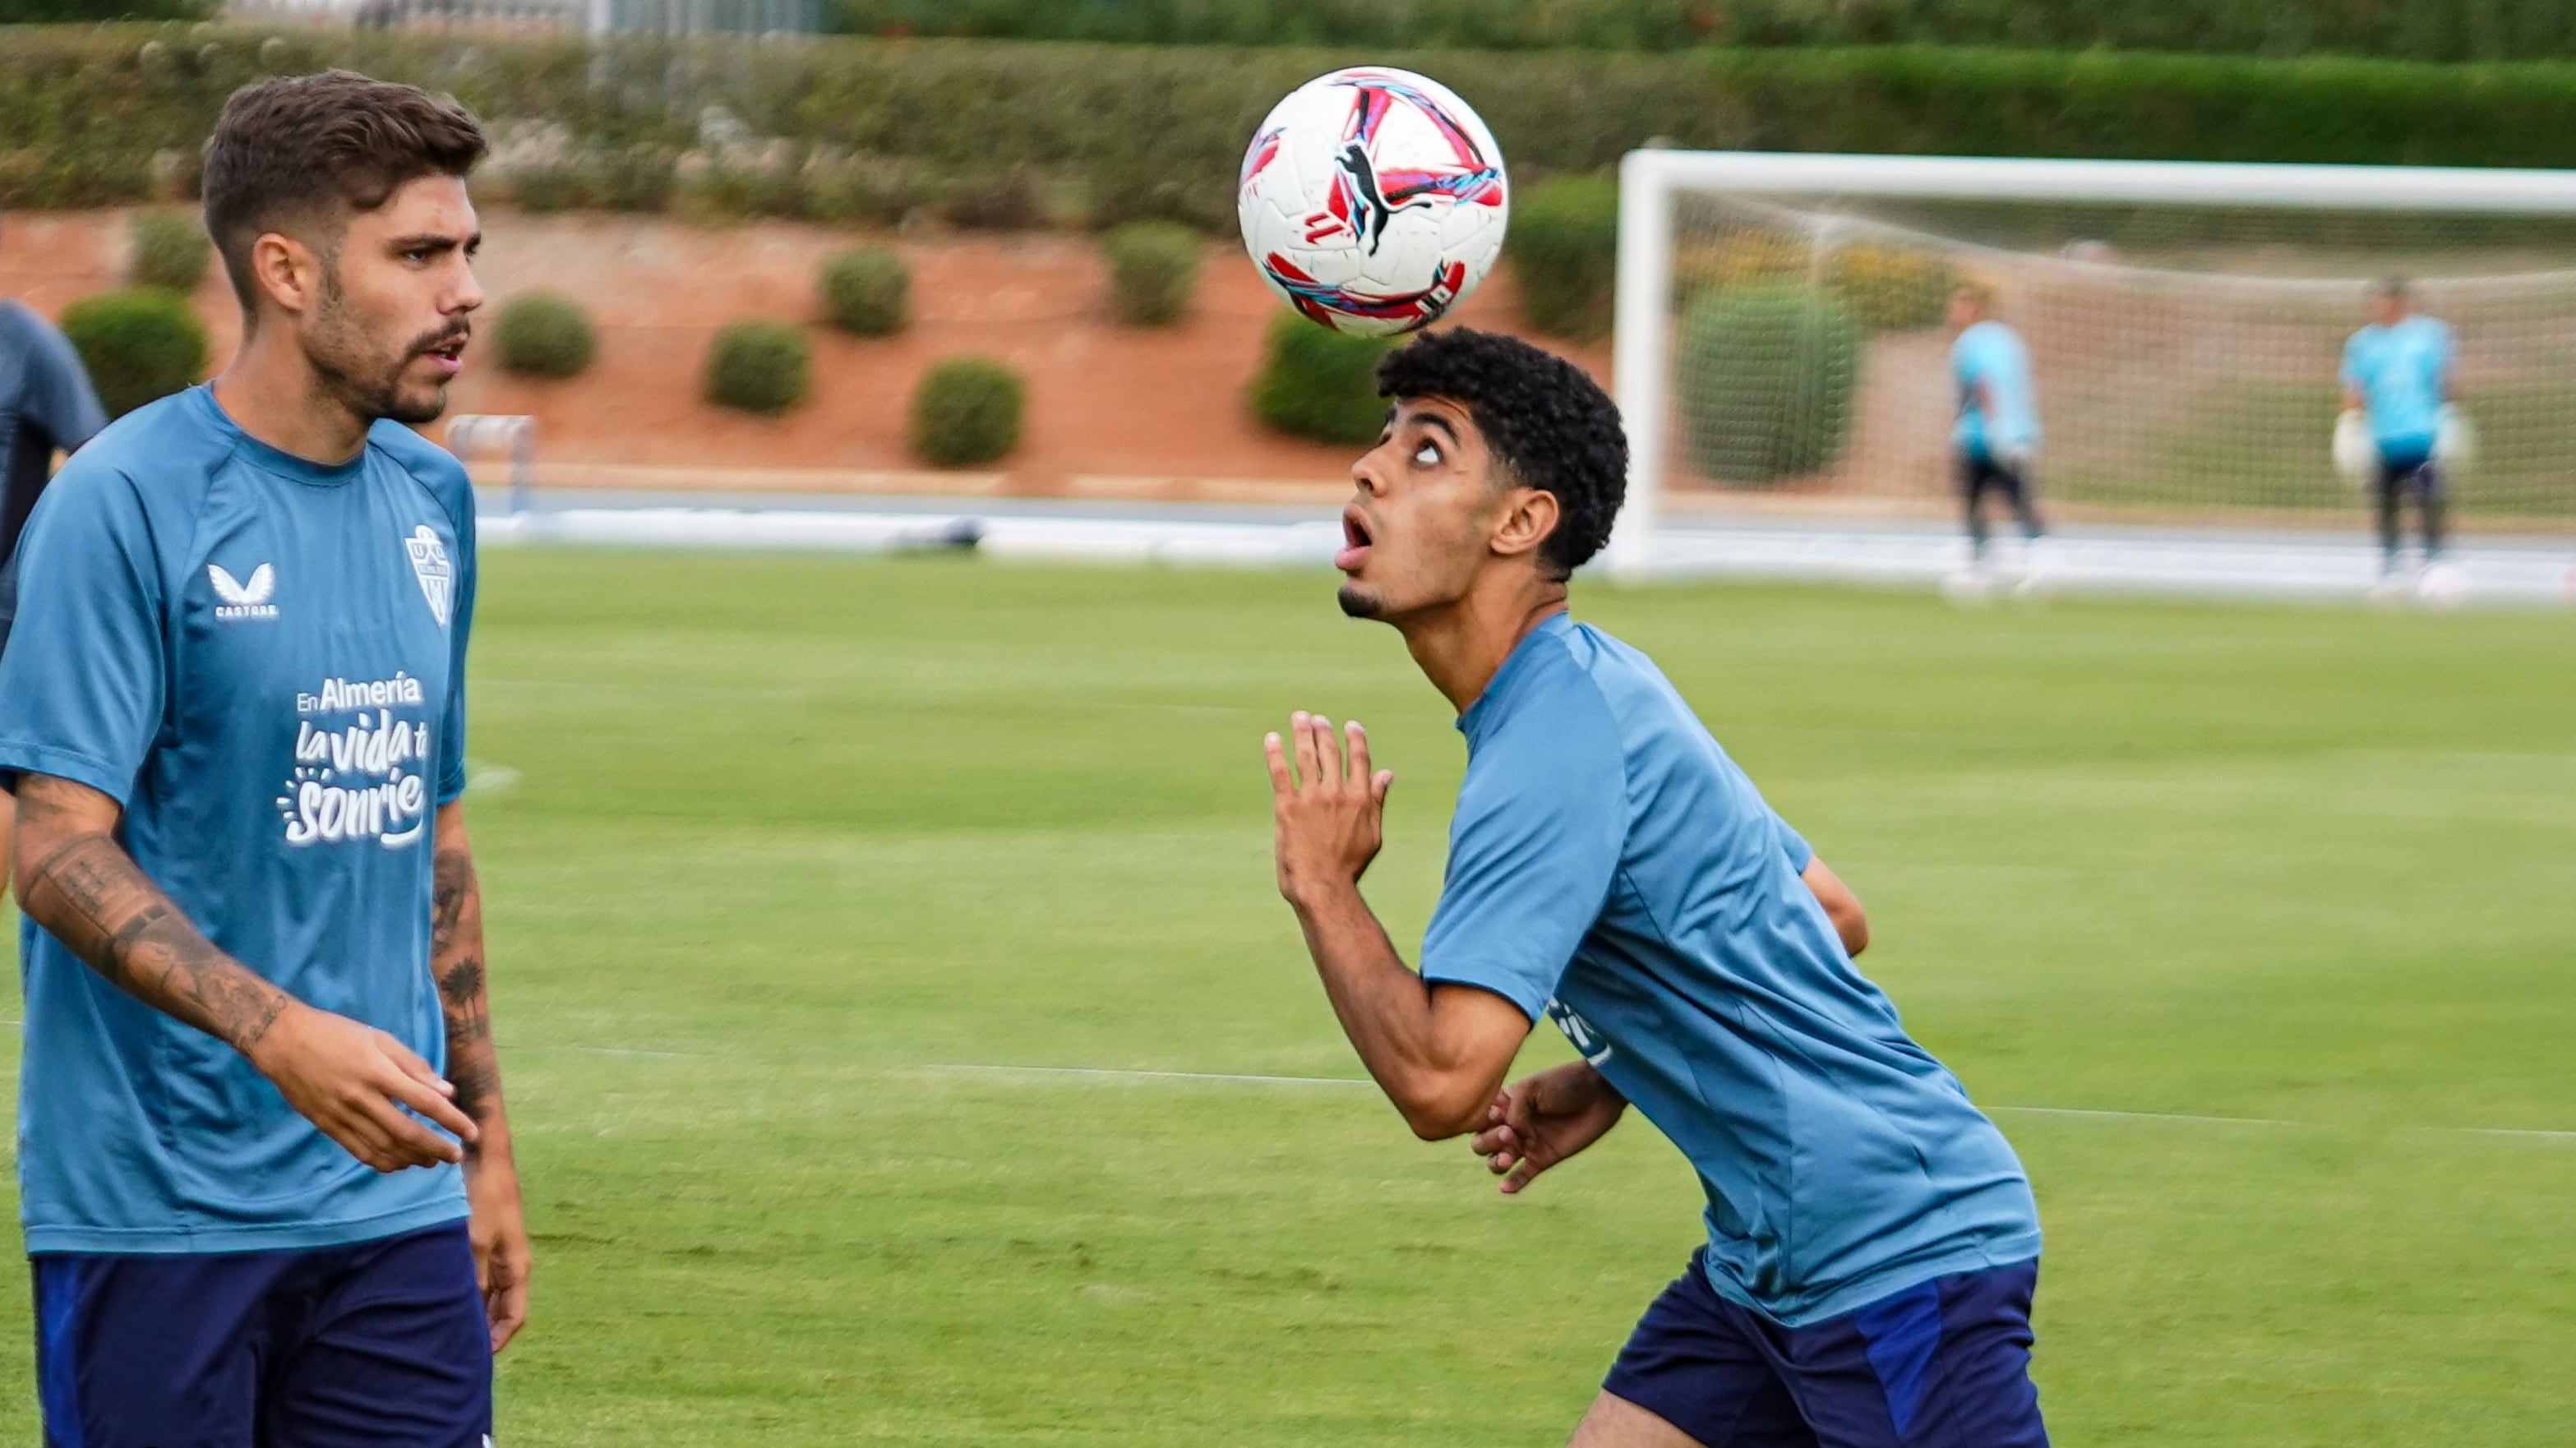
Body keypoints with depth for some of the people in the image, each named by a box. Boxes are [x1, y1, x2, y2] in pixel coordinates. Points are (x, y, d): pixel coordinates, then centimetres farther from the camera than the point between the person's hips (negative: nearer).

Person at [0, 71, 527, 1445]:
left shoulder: (428, 502, 12)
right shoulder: (123, 504, -10)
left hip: (394, 1204, 6)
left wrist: (482, 1134, 19)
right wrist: (282, 1036, -28)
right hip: (155, 1213, -6)